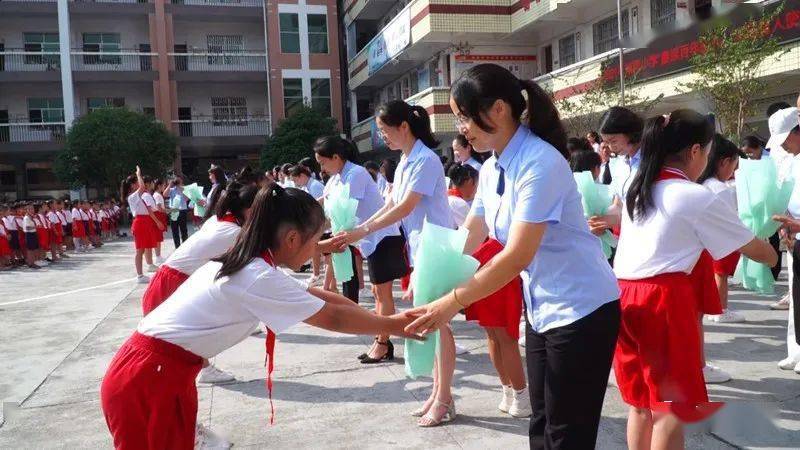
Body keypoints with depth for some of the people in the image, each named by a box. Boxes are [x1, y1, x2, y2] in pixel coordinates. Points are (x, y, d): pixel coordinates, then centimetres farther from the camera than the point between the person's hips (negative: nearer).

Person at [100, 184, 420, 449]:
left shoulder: (247, 265, 8)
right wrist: (395, 325, -2)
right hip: (149, 380, -9)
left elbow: (316, 296, 12)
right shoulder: (260, 278, -21)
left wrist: (391, 318, 12)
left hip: (157, 370, 9)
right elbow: (332, 318, -14)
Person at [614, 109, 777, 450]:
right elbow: (752, 248, 5)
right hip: (664, 301, -7)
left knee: (641, 402, 17)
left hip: (626, 298, 7)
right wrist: (775, 257, 26)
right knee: (671, 406, 4)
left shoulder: (635, 189, 13)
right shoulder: (697, 198, -5)